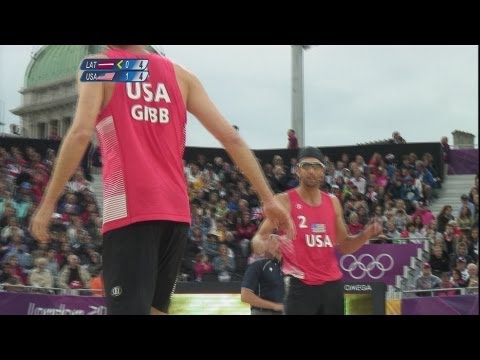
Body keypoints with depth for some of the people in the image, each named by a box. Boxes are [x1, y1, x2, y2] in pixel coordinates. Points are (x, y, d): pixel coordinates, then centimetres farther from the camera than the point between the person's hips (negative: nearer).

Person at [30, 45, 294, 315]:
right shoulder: (180, 75, 16)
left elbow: (81, 133, -11)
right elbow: (231, 137, 9)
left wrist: (48, 203, -8)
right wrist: (268, 199, 12)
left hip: (130, 211, -5)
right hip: (177, 211, 5)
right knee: (156, 309, 18)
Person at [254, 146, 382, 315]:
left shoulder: (333, 202, 11)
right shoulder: (284, 201, -4)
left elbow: (345, 245, 17)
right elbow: (260, 237, -5)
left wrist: (365, 235, -2)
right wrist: (267, 245, -28)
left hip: (332, 283, 5)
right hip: (300, 284, -5)